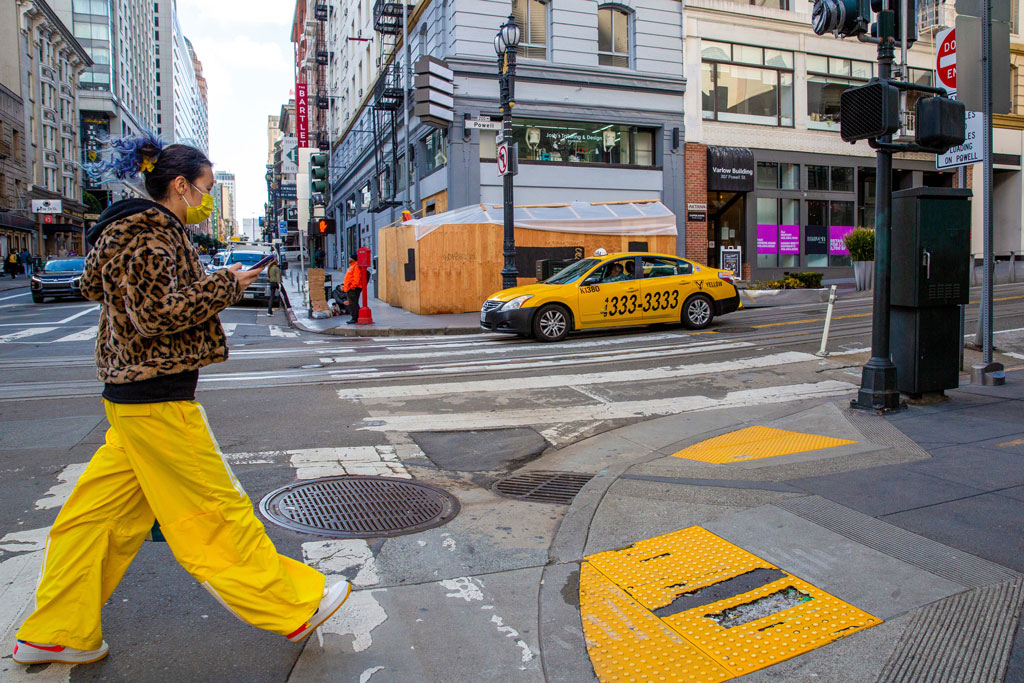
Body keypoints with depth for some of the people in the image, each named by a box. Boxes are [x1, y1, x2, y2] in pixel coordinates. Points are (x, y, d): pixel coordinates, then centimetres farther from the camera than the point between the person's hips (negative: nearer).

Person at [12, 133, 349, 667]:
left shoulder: (147, 229, 15)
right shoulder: (147, 235, -15)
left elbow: (92, 285, 24)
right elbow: (158, 312, -22)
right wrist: (225, 285, -14)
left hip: (135, 396, 10)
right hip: (156, 400, -10)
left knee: (99, 512, 15)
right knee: (215, 509, -2)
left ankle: (56, 633, 26)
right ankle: (293, 610, 9)